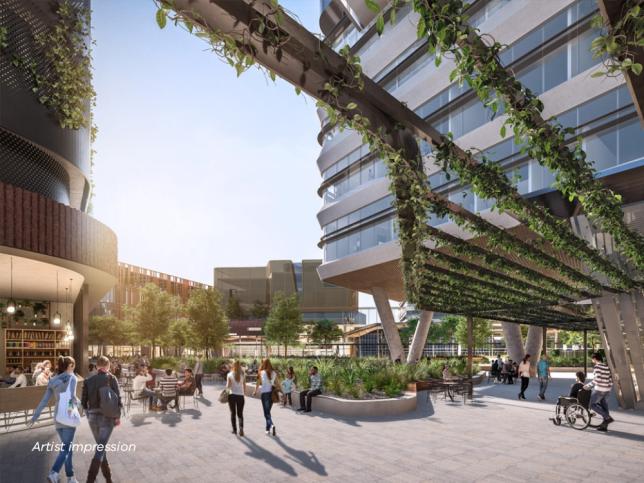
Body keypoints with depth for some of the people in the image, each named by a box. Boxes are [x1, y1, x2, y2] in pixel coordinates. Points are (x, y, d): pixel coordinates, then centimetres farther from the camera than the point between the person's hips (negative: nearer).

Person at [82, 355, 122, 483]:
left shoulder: (88, 381, 6)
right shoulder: (111, 378, -4)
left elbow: (84, 401, 7)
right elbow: (118, 398, -11)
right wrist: (118, 416, -5)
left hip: (92, 417, 4)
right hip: (107, 417, -4)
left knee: (100, 446, 19)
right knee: (100, 449, -4)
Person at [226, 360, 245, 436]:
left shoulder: (230, 374, -3)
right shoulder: (243, 374, 1)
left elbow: (228, 386, -6)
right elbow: (244, 386, 3)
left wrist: (227, 387, 15)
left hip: (232, 395, -1)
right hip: (240, 395, 1)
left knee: (233, 413, 13)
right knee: (240, 413, 8)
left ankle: (234, 430, 15)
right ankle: (241, 427, -13)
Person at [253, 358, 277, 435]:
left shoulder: (261, 373, -7)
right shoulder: (274, 373, 1)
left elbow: (258, 383, -2)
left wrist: (255, 391, 13)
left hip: (264, 393, -4)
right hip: (272, 393, 4)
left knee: (266, 412, 2)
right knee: (268, 411, 19)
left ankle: (272, 425, -20)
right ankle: (268, 428, 24)